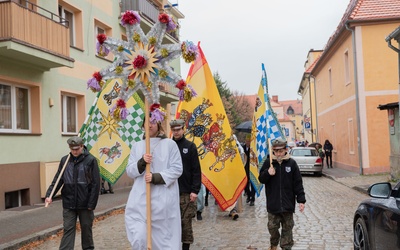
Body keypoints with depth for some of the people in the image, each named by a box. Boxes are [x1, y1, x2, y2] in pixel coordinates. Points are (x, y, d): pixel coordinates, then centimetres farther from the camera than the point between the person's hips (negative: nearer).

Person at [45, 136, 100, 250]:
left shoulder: (90, 160, -8)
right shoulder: (64, 160, 3)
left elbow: (95, 184, -8)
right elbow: (57, 180, 4)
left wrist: (91, 203, -11)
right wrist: (49, 195, -10)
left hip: (85, 203, -2)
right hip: (69, 203, 2)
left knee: (86, 228, 13)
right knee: (68, 229, 3)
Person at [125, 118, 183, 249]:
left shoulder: (170, 144, 1)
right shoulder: (137, 146, 12)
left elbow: (177, 169, -3)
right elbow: (129, 171, 9)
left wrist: (156, 177, -15)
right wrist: (141, 162, -11)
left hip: (163, 199, -2)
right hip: (140, 199, 2)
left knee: (163, 237, 4)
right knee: (138, 238, -8)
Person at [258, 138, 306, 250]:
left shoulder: (291, 163, -4)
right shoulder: (268, 162, -1)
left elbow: (298, 183, -1)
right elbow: (261, 179, 4)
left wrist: (301, 200, -4)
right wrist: (268, 173, -16)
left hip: (288, 203, -1)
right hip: (272, 203, 1)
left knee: (287, 228, 8)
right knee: (272, 226, 9)